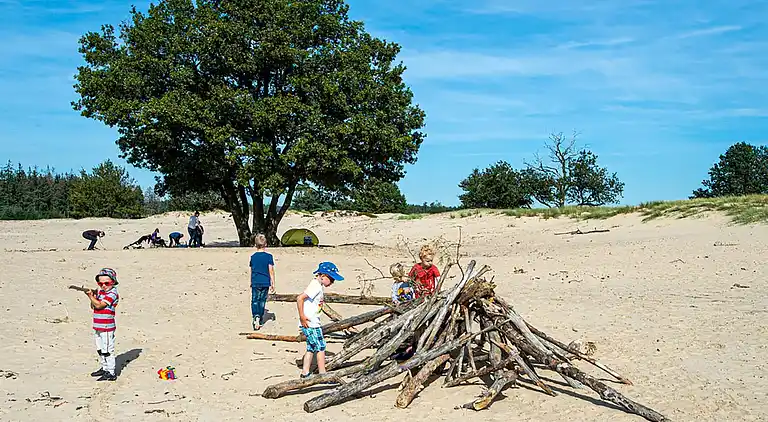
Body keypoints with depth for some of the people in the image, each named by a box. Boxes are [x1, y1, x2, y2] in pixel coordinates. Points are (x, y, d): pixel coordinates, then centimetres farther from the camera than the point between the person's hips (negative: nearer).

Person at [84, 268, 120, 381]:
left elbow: (99, 305, -20)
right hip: (97, 327, 9)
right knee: (100, 350, 19)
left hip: (107, 327, -9)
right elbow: (93, 306, 11)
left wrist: (90, 296, -13)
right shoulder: (100, 292, 11)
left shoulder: (112, 294, -14)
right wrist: (93, 295, -4)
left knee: (107, 350, -4)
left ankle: (111, 373, 1)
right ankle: (105, 368, 33)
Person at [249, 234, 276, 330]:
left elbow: (252, 271, 12)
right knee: (262, 301, 11)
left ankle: (256, 316, -20)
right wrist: (273, 284, 1)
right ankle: (260, 320, 18)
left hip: (255, 282, 0)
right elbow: (271, 271, -5)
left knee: (255, 301, 3)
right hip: (265, 282, 0)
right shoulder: (268, 256, -5)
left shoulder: (253, 257, 2)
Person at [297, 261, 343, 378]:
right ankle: (322, 374, 5)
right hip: (310, 324, -9)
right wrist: (302, 317, -21)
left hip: (313, 323, 9)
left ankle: (305, 373, 19)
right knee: (320, 348, -2)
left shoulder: (318, 285, 12)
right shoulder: (316, 286, -18)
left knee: (311, 348, 14)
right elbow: (300, 298, -26)